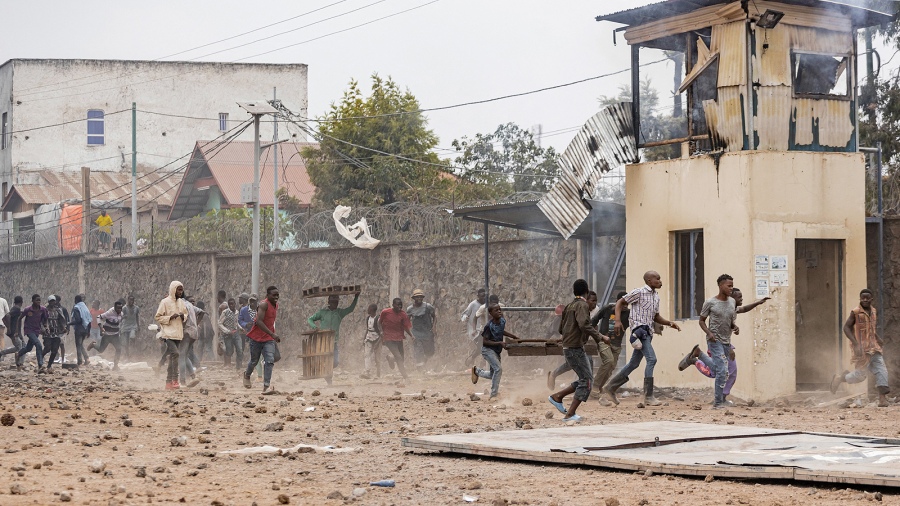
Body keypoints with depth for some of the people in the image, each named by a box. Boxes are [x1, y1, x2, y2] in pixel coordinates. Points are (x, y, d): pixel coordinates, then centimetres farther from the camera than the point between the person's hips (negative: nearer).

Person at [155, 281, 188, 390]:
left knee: (171, 357, 9)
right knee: (175, 354, -20)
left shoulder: (181, 302, 12)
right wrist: (170, 317, -17)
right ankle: (174, 380, -20)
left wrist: (183, 316, 1)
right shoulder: (165, 302, -7)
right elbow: (157, 317, -6)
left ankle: (169, 382, 12)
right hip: (168, 333, -7)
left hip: (178, 334, 7)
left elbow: (186, 314, 24)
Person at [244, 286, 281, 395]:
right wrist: (273, 334, -34)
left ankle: (266, 386, -17)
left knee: (270, 360, -13)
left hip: (269, 338, 5)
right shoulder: (264, 305, -19)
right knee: (254, 361, 11)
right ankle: (247, 375, 43)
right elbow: (259, 322, -30)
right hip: (257, 337, -5)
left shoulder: (276, 305, 6)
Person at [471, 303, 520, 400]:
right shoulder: (489, 326, -22)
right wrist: (499, 343, -26)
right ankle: (494, 395, -16)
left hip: (496, 351, 8)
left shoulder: (502, 321, -2)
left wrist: (513, 336, 14)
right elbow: (485, 341, -21)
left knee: (493, 375, 14)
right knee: (498, 369, -23)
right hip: (488, 349, -8)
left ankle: (477, 370, 42)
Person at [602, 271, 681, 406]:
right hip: (639, 329, -9)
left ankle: (610, 387, 23)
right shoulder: (639, 292, -7)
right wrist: (618, 321, -17)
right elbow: (620, 303, -4)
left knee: (634, 363, 12)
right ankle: (648, 397, -17)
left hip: (648, 332, 9)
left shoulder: (656, 296, 18)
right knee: (651, 359, -18)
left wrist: (669, 323, 8)